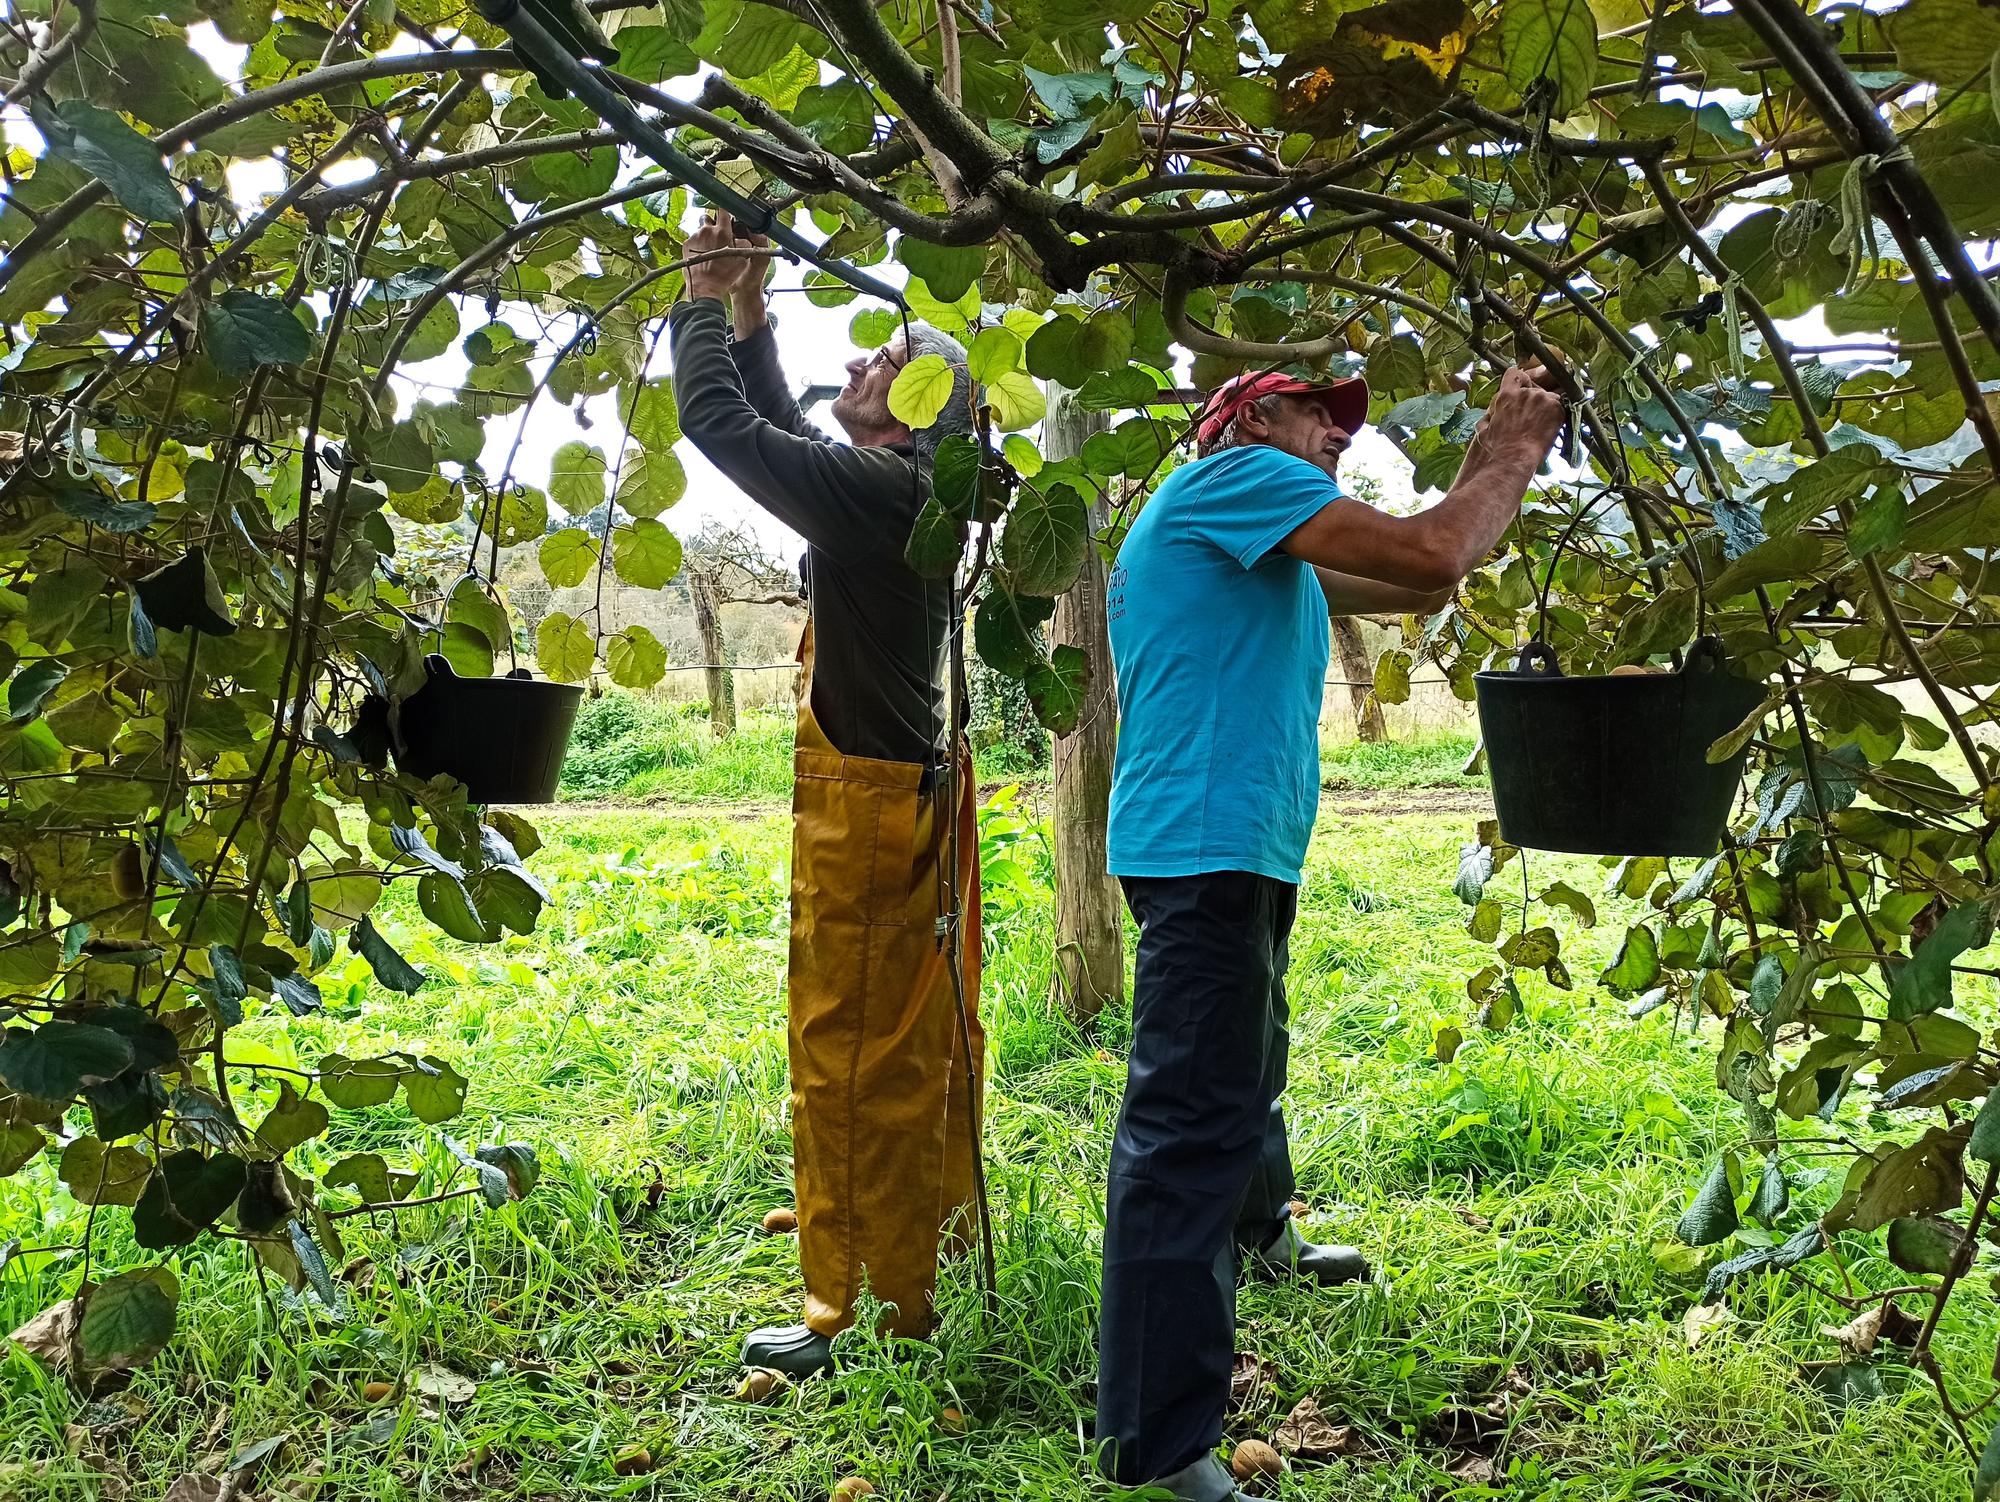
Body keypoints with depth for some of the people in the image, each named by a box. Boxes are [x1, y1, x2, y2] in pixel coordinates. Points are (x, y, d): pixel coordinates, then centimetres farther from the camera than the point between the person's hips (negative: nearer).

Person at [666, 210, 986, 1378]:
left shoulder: (868, 487, -17)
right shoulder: (909, 491, 10)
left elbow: (720, 423, -16)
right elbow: (782, 430, 23)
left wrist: (703, 308, -2)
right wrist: (750, 316, 16)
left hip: (864, 804, -10)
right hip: (919, 796, 10)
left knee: (850, 1054, -3)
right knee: (920, 1041, 17)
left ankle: (860, 1312, 6)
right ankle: (927, 1259, 32)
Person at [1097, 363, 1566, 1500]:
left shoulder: (1258, 536, 24)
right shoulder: (1238, 475, -8)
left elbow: (1414, 583, 25)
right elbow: (1431, 558, -17)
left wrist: (1497, 463, 17)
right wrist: (1509, 464, 0)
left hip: (1237, 847, 11)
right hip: (1206, 842, -11)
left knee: (1250, 1064, 30)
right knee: (1193, 1121, -14)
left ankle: (1265, 1236, 56)